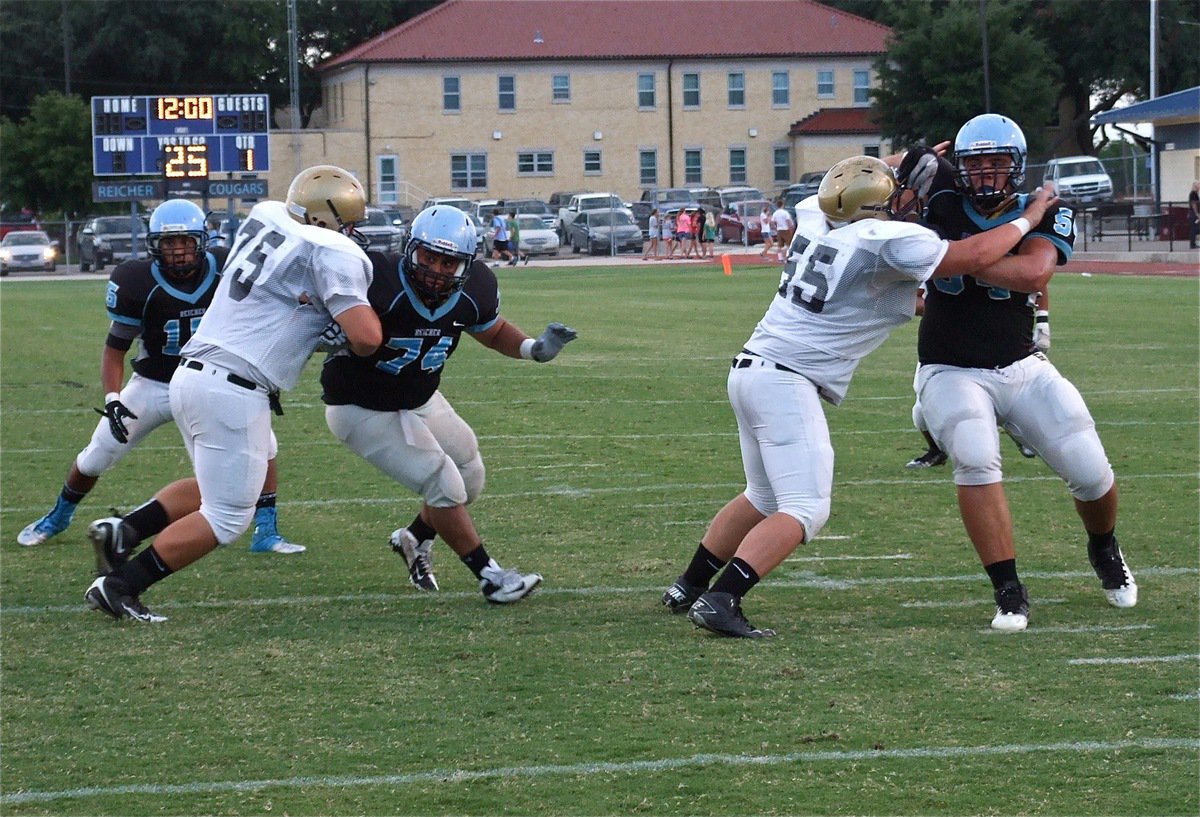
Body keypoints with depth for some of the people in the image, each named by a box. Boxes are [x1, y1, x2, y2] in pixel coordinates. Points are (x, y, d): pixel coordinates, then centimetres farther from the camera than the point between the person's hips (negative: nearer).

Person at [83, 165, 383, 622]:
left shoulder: (265, 218, 13)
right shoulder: (334, 255, -8)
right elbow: (365, 338, -14)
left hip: (190, 374, 8)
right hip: (234, 391, -8)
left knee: (211, 489, 28)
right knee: (226, 518, 4)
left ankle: (124, 534, 11)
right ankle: (118, 587, 2)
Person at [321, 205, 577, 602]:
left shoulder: (472, 292, -14)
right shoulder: (380, 283, -33)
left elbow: (494, 331, 7)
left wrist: (534, 348, -12)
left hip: (419, 401, 7)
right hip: (363, 410, -7)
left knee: (469, 479, 16)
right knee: (443, 484, -14)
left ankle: (414, 539, 42)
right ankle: (490, 576, 0)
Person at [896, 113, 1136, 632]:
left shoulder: (1044, 215, -6)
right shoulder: (944, 200, -5)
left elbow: (1033, 270, -25)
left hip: (1022, 368, 1)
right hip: (952, 372, -1)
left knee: (1090, 472, -2)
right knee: (976, 462, -29)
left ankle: (1104, 552, 33)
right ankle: (1009, 593, -22)